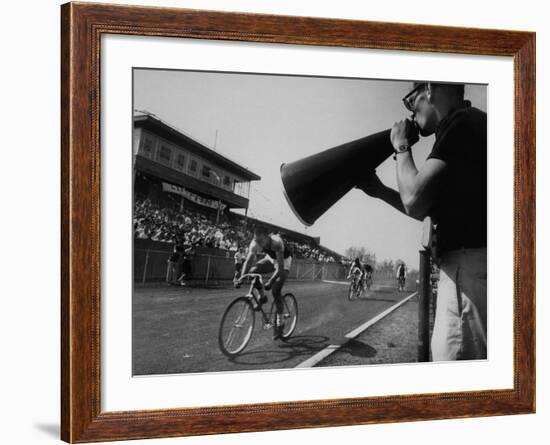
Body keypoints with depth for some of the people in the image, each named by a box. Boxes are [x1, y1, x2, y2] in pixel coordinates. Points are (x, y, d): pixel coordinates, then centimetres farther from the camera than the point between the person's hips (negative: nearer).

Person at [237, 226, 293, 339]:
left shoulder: (276, 242, -40)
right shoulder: (255, 243, -27)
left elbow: (280, 267, -41)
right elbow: (248, 261, -26)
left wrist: (271, 281, -49)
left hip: (284, 260, -5)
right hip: (271, 259, 5)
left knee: (276, 290, -19)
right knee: (253, 271, -23)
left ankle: (279, 324, -7)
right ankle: (262, 297, 1)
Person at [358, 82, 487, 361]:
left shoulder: (461, 123, -11)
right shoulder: (470, 124, 21)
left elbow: (414, 202, -18)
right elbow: (426, 210, 28)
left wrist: (401, 147, -3)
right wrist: (379, 190, 22)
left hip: (469, 266, -10)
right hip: (472, 265, 10)